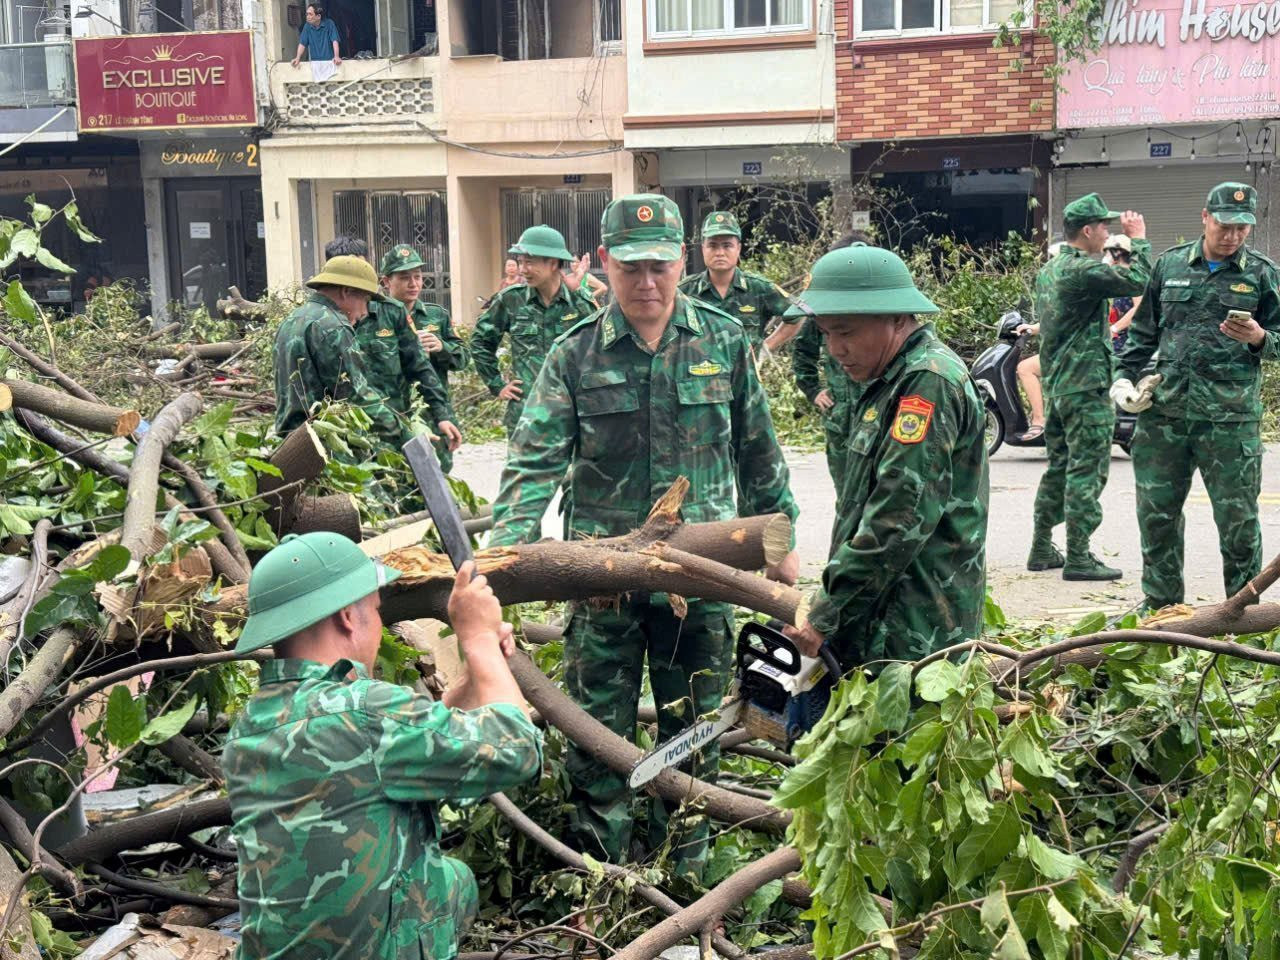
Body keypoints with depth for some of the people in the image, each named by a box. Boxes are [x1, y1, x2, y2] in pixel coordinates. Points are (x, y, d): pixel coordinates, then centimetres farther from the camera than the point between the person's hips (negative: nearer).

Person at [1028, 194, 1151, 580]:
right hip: (1087, 388, -10)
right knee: (1086, 472, -5)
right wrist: (1139, 240, -8)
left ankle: (1042, 549, 19)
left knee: (1059, 468, 15)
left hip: (1056, 385, 10)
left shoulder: (1047, 270, 13)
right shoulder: (1083, 271, -17)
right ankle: (1078, 558, -3)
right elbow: (1137, 280, -20)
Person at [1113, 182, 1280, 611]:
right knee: (1156, 511, 8)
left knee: (1238, 518, 2)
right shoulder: (1170, 264, 10)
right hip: (1165, 411, 3)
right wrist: (1124, 375, 8)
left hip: (1231, 418, -2)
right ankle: (1159, 603, 22)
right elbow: (1144, 330, 18)